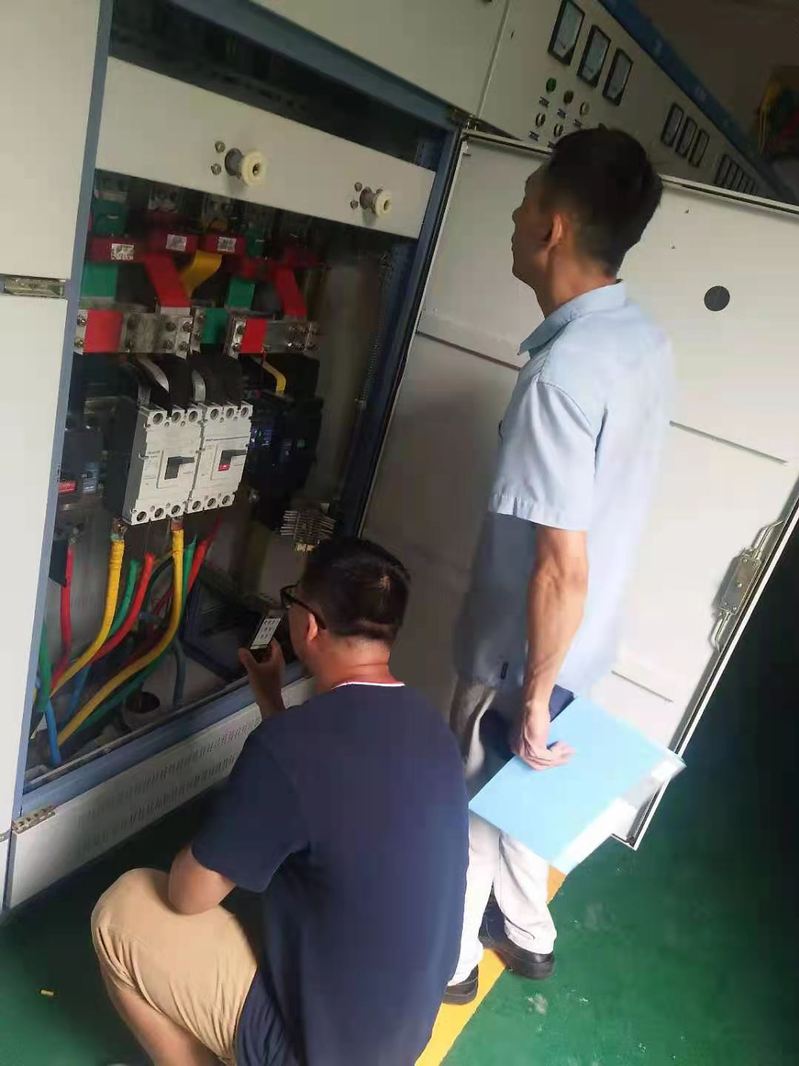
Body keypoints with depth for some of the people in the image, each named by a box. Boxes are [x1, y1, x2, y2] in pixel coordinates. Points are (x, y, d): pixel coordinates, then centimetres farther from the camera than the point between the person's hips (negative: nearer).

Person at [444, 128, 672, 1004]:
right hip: (588, 639, 8)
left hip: (528, 653, -8)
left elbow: (562, 569, -29)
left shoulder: (562, 373, -30)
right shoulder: (645, 341, -1)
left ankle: (446, 959, 43)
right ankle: (527, 933, 51)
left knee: (472, 802, 17)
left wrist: (533, 696, -16)